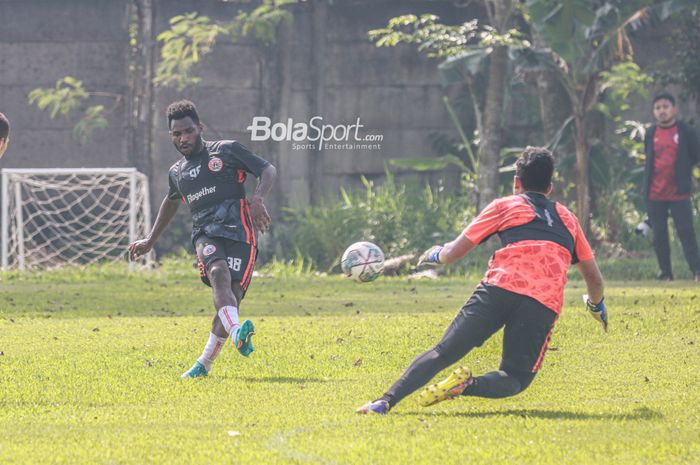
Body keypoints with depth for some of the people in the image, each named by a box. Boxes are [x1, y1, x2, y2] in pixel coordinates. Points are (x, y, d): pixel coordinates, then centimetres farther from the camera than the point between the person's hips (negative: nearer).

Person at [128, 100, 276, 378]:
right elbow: (172, 201, 44)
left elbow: (268, 170, 7)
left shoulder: (227, 151, 10)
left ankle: (205, 364, -3)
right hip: (205, 234, 2)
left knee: (232, 295, -16)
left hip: (238, 230, -2)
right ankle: (237, 333, -56)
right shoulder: (176, 173, 24)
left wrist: (258, 198, -13)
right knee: (219, 273, -32)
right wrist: (150, 241, 48)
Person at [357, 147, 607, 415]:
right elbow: (595, 279, 34)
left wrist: (435, 255, 42)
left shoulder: (504, 206, 21)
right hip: (545, 304, 1)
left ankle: (386, 401, -20)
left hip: (500, 287, -1)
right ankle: (467, 385, -22)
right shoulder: (568, 219, 30)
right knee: (516, 379, 10)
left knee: (443, 352, -1)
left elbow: (454, 252, 19)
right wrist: (596, 306, 56)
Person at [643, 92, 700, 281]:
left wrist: (681, 169, 3)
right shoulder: (650, 134, 9)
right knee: (659, 235, 5)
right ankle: (665, 272, 12)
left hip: (679, 193, -4)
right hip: (655, 194, 4)